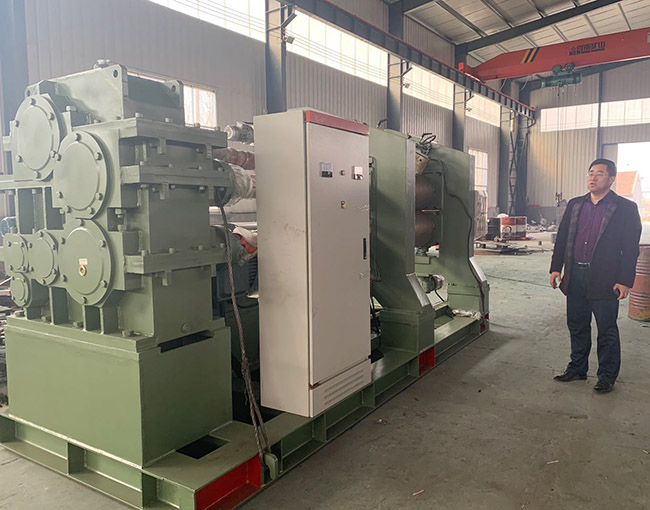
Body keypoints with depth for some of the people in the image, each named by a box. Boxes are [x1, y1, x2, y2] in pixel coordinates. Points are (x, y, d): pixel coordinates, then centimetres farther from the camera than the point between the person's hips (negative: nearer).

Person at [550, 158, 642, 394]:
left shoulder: (625, 208, -4)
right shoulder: (574, 205, 10)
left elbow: (631, 248, -6)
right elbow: (562, 238, 12)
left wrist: (625, 281, -11)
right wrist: (556, 267, 6)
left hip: (604, 280, -5)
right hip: (575, 276, 5)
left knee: (607, 331, 6)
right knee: (577, 326, 15)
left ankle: (607, 377, 20)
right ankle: (577, 368, 30)